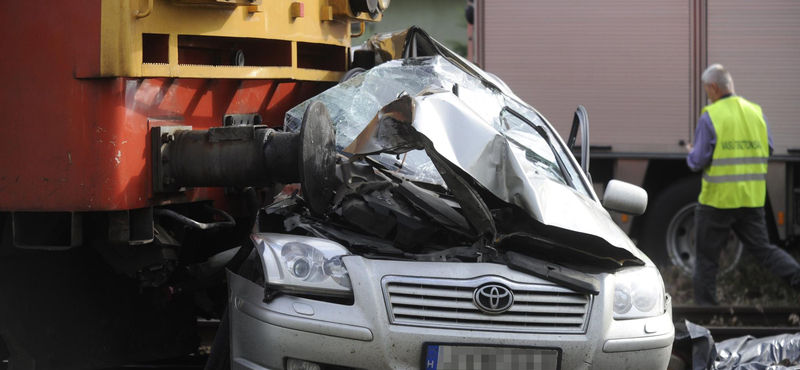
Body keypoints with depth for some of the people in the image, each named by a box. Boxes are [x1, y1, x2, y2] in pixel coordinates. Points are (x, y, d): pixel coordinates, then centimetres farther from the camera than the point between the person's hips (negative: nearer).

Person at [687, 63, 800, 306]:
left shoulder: (710, 117, -12)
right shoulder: (756, 112, 6)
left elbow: (697, 162, -11)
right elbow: (767, 150, 13)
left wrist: (691, 153, 11)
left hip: (717, 199, -5)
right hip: (752, 198, 5)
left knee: (706, 257, 8)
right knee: (762, 248, 12)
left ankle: (705, 306, 13)